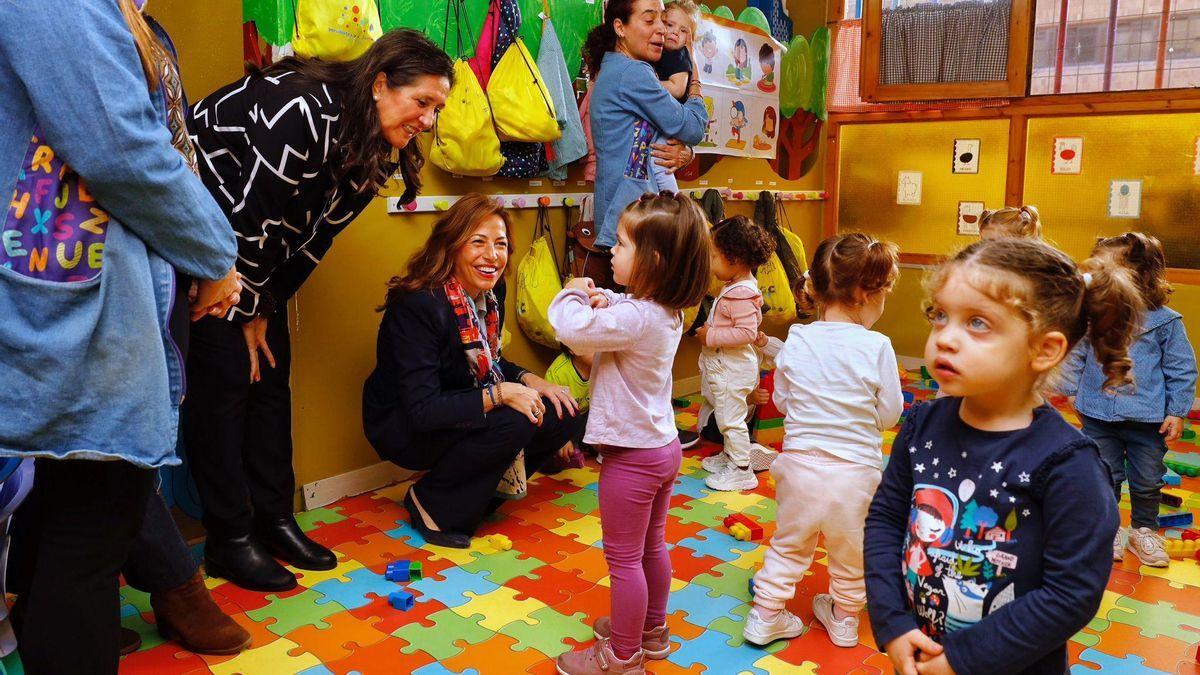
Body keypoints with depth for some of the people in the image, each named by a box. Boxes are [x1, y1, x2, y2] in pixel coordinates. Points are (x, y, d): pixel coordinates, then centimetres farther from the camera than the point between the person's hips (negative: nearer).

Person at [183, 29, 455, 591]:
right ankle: (228, 540, 3)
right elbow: (253, 219, -27)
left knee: (270, 376, 6)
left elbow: (315, 235, -1)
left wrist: (265, 308, -2)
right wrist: (248, 312, -15)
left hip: (255, 254, 8)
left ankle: (274, 520, 16)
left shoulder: (374, 152, -5)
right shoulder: (305, 111, -31)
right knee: (225, 379, -8)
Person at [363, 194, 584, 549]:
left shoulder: (491, 292, -4)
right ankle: (432, 503, -8)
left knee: (563, 414, -8)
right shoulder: (418, 305, -27)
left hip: (456, 412, 8)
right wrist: (499, 394, -31)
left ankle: (477, 491, 7)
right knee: (515, 421, -30)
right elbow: (421, 410, -31)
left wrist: (528, 379, -6)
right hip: (401, 428, -8)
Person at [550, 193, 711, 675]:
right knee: (652, 545, 23)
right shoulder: (667, 310, 1)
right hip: (662, 446, 9)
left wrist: (573, 295, -10)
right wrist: (602, 300, -8)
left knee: (624, 558, 7)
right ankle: (651, 630, 41)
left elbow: (573, 329, -32)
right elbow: (617, 321, 15)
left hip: (632, 455, -9)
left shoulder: (635, 318, -29)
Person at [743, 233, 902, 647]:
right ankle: (844, 619, 39)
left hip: (800, 464, 2)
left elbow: (782, 401, 2)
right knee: (851, 552, 21)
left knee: (789, 545, 20)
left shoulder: (796, 340, -8)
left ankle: (765, 616, 28)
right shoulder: (877, 347, -16)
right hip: (856, 470, -2)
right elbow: (890, 415, -6)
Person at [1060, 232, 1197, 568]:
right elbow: (1076, 358, 8)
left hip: (1148, 421, -1)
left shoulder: (1164, 321, -11)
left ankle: (1144, 531, 33)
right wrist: (1073, 394, 10)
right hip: (1098, 417, 2)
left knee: (1146, 482, 13)